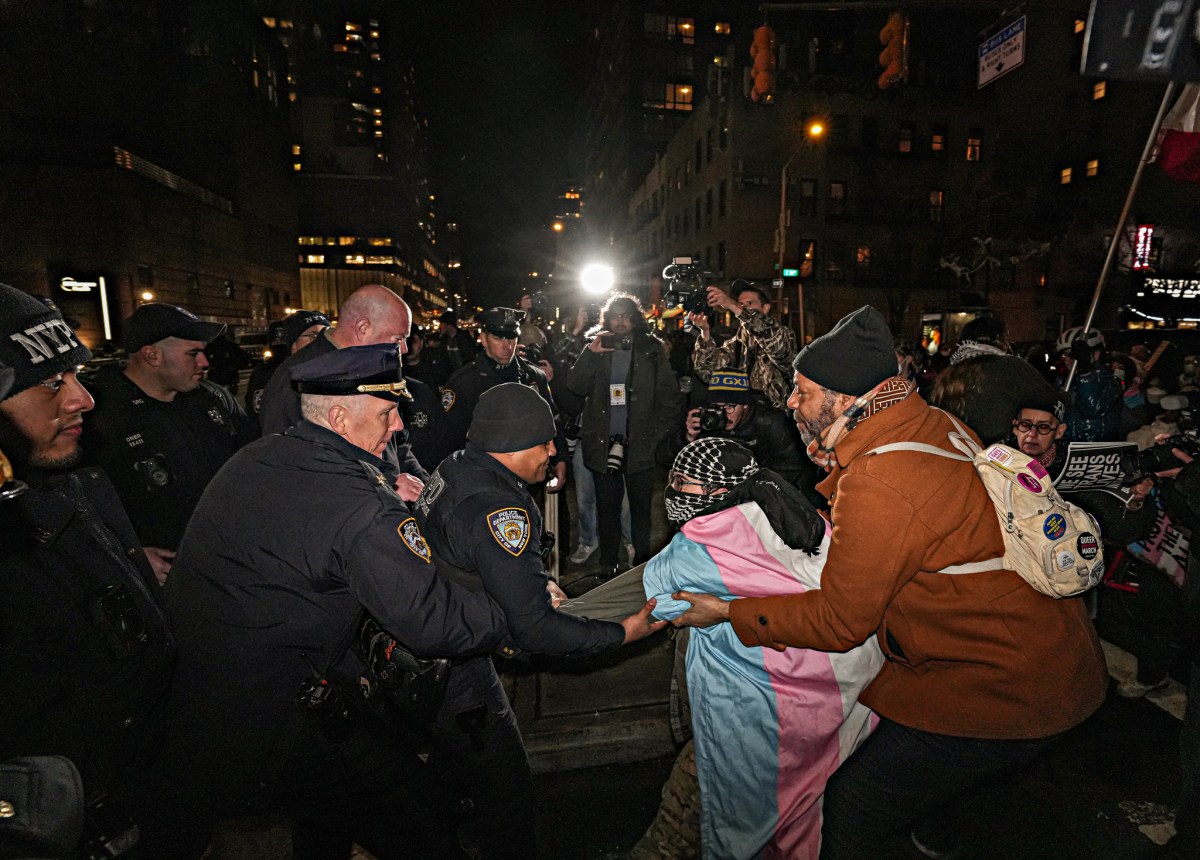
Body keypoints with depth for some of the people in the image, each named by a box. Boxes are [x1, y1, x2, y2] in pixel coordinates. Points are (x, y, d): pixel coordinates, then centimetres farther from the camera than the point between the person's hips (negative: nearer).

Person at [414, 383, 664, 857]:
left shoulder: (454, 467, -1)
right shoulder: (500, 510, -30)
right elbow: (534, 630, -29)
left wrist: (534, 584, 13)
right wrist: (622, 632, -18)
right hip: (453, 676, -9)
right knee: (508, 791, 10)